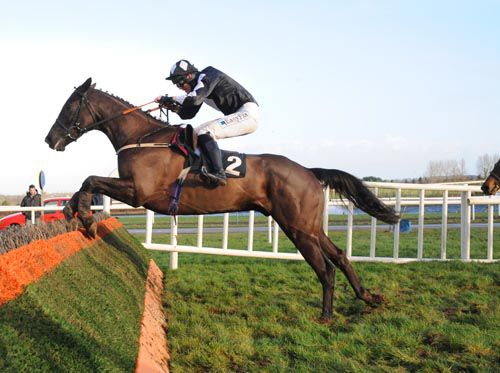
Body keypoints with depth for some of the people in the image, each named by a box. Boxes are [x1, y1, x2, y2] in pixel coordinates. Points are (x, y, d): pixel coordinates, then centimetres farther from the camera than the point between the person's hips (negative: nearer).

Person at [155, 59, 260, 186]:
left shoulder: (207, 76, -13)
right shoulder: (199, 86, 15)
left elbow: (194, 99, -28)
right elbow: (188, 114, 18)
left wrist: (171, 98, -15)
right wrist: (174, 107, 0)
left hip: (248, 113, -10)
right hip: (237, 115, 10)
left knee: (204, 133, -25)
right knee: (195, 133, 9)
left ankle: (218, 173, -35)